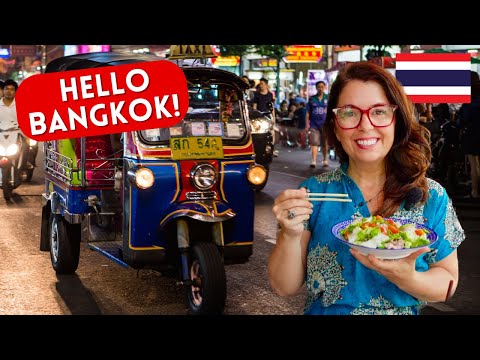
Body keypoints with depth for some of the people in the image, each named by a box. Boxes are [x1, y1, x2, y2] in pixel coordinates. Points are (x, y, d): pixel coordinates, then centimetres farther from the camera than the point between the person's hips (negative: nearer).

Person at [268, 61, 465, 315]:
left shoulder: (431, 197, -4)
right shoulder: (313, 192, -5)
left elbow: (448, 283, -1)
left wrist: (407, 279, -20)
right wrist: (290, 235, -22)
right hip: (323, 311, -1)